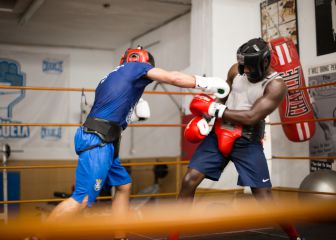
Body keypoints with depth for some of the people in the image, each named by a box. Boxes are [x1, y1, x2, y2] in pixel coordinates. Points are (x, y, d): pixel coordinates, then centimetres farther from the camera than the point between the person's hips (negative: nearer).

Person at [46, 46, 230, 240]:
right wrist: (207, 83, 8)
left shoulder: (112, 77, 27)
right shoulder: (134, 66, 6)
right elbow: (174, 78, 2)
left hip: (103, 142, 10)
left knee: (123, 185, 17)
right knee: (82, 199, -11)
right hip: (97, 141, -10)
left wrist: (134, 111, 19)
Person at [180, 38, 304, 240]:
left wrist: (213, 109, -20)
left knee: (265, 200, -4)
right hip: (220, 134, 5)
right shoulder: (236, 70, 2)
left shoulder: (276, 85, -15)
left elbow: (251, 117, -22)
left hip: (247, 143, -4)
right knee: (189, 181, -5)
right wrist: (204, 116, -1)